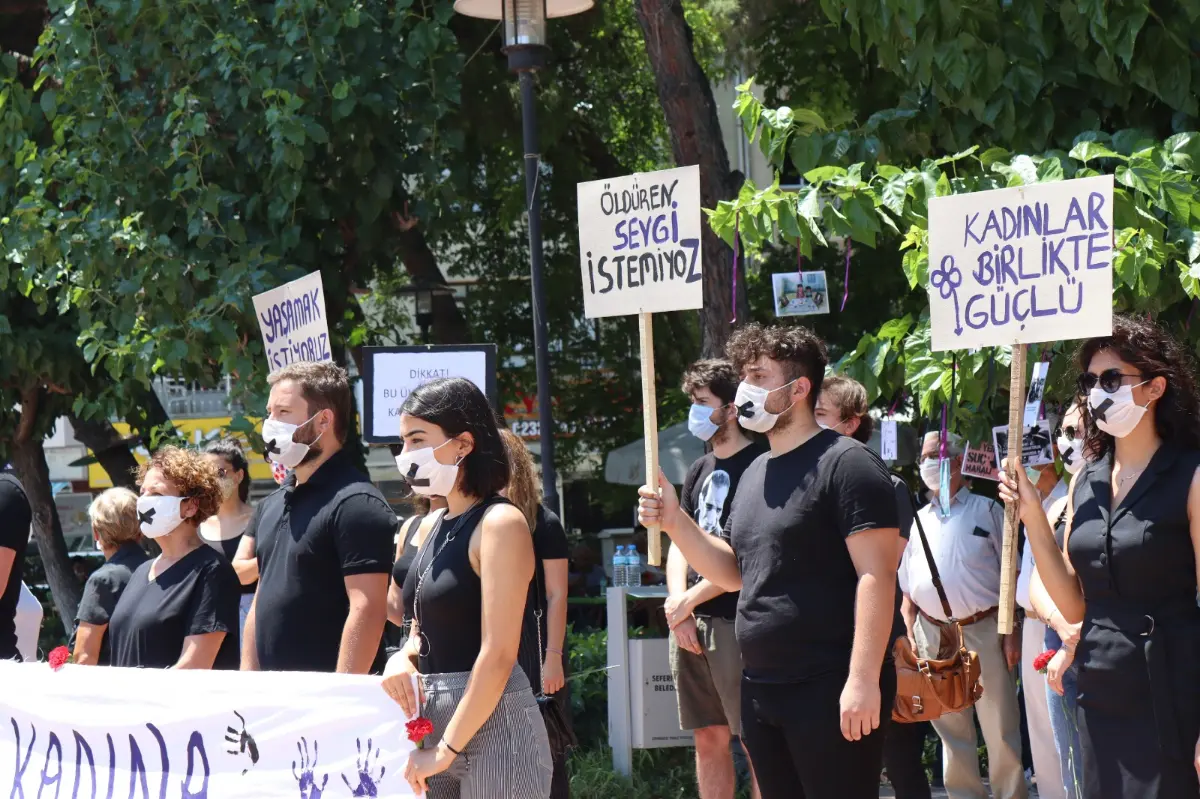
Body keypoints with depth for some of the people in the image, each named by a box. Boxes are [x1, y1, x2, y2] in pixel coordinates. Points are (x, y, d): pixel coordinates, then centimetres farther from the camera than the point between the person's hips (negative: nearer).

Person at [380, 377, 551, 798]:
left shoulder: (500, 523, -11)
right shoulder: (435, 527, 13)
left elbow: (498, 655, -18)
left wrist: (447, 749, -18)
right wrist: (402, 659, 1)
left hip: (491, 725, -8)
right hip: (435, 723, 8)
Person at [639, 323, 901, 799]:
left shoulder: (844, 464, -10)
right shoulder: (755, 474, 16)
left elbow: (877, 574, -17)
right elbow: (732, 572, 22)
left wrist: (864, 679, -23)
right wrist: (674, 522, 6)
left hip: (831, 691, -9)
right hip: (760, 689, 9)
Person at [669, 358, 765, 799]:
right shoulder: (699, 470, 16)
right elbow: (679, 545, 15)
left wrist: (689, 600, -10)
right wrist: (679, 608, -2)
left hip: (737, 625, -8)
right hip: (691, 624, 8)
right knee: (708, 739, 11)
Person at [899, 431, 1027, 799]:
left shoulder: (986, 511, 1)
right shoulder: (919, 521, 13)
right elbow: (907, 588, 15)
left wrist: (1012, 632, -8)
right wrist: (910, 636, 4)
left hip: (984, 630, -4)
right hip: (932, 634, 4)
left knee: (1001, 729, -3)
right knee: (951, 730, 9)